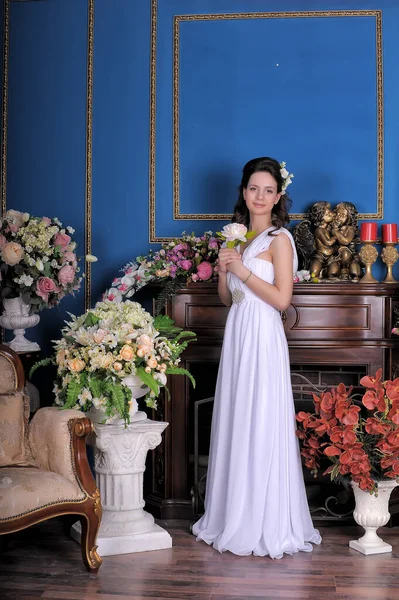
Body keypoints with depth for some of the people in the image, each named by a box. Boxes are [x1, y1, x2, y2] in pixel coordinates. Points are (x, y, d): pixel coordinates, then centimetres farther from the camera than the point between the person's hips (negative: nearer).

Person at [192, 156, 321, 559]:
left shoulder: (279, 238, -7)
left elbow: (281, 298, -14)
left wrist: (243, 270, -14)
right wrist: (224, 269, -2)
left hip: (263, 339, -8)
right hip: (237, 335, 8)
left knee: (261, 427, -5)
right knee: (234, 427, 11)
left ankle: (268, 525, 6)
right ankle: (235, 517, 22)